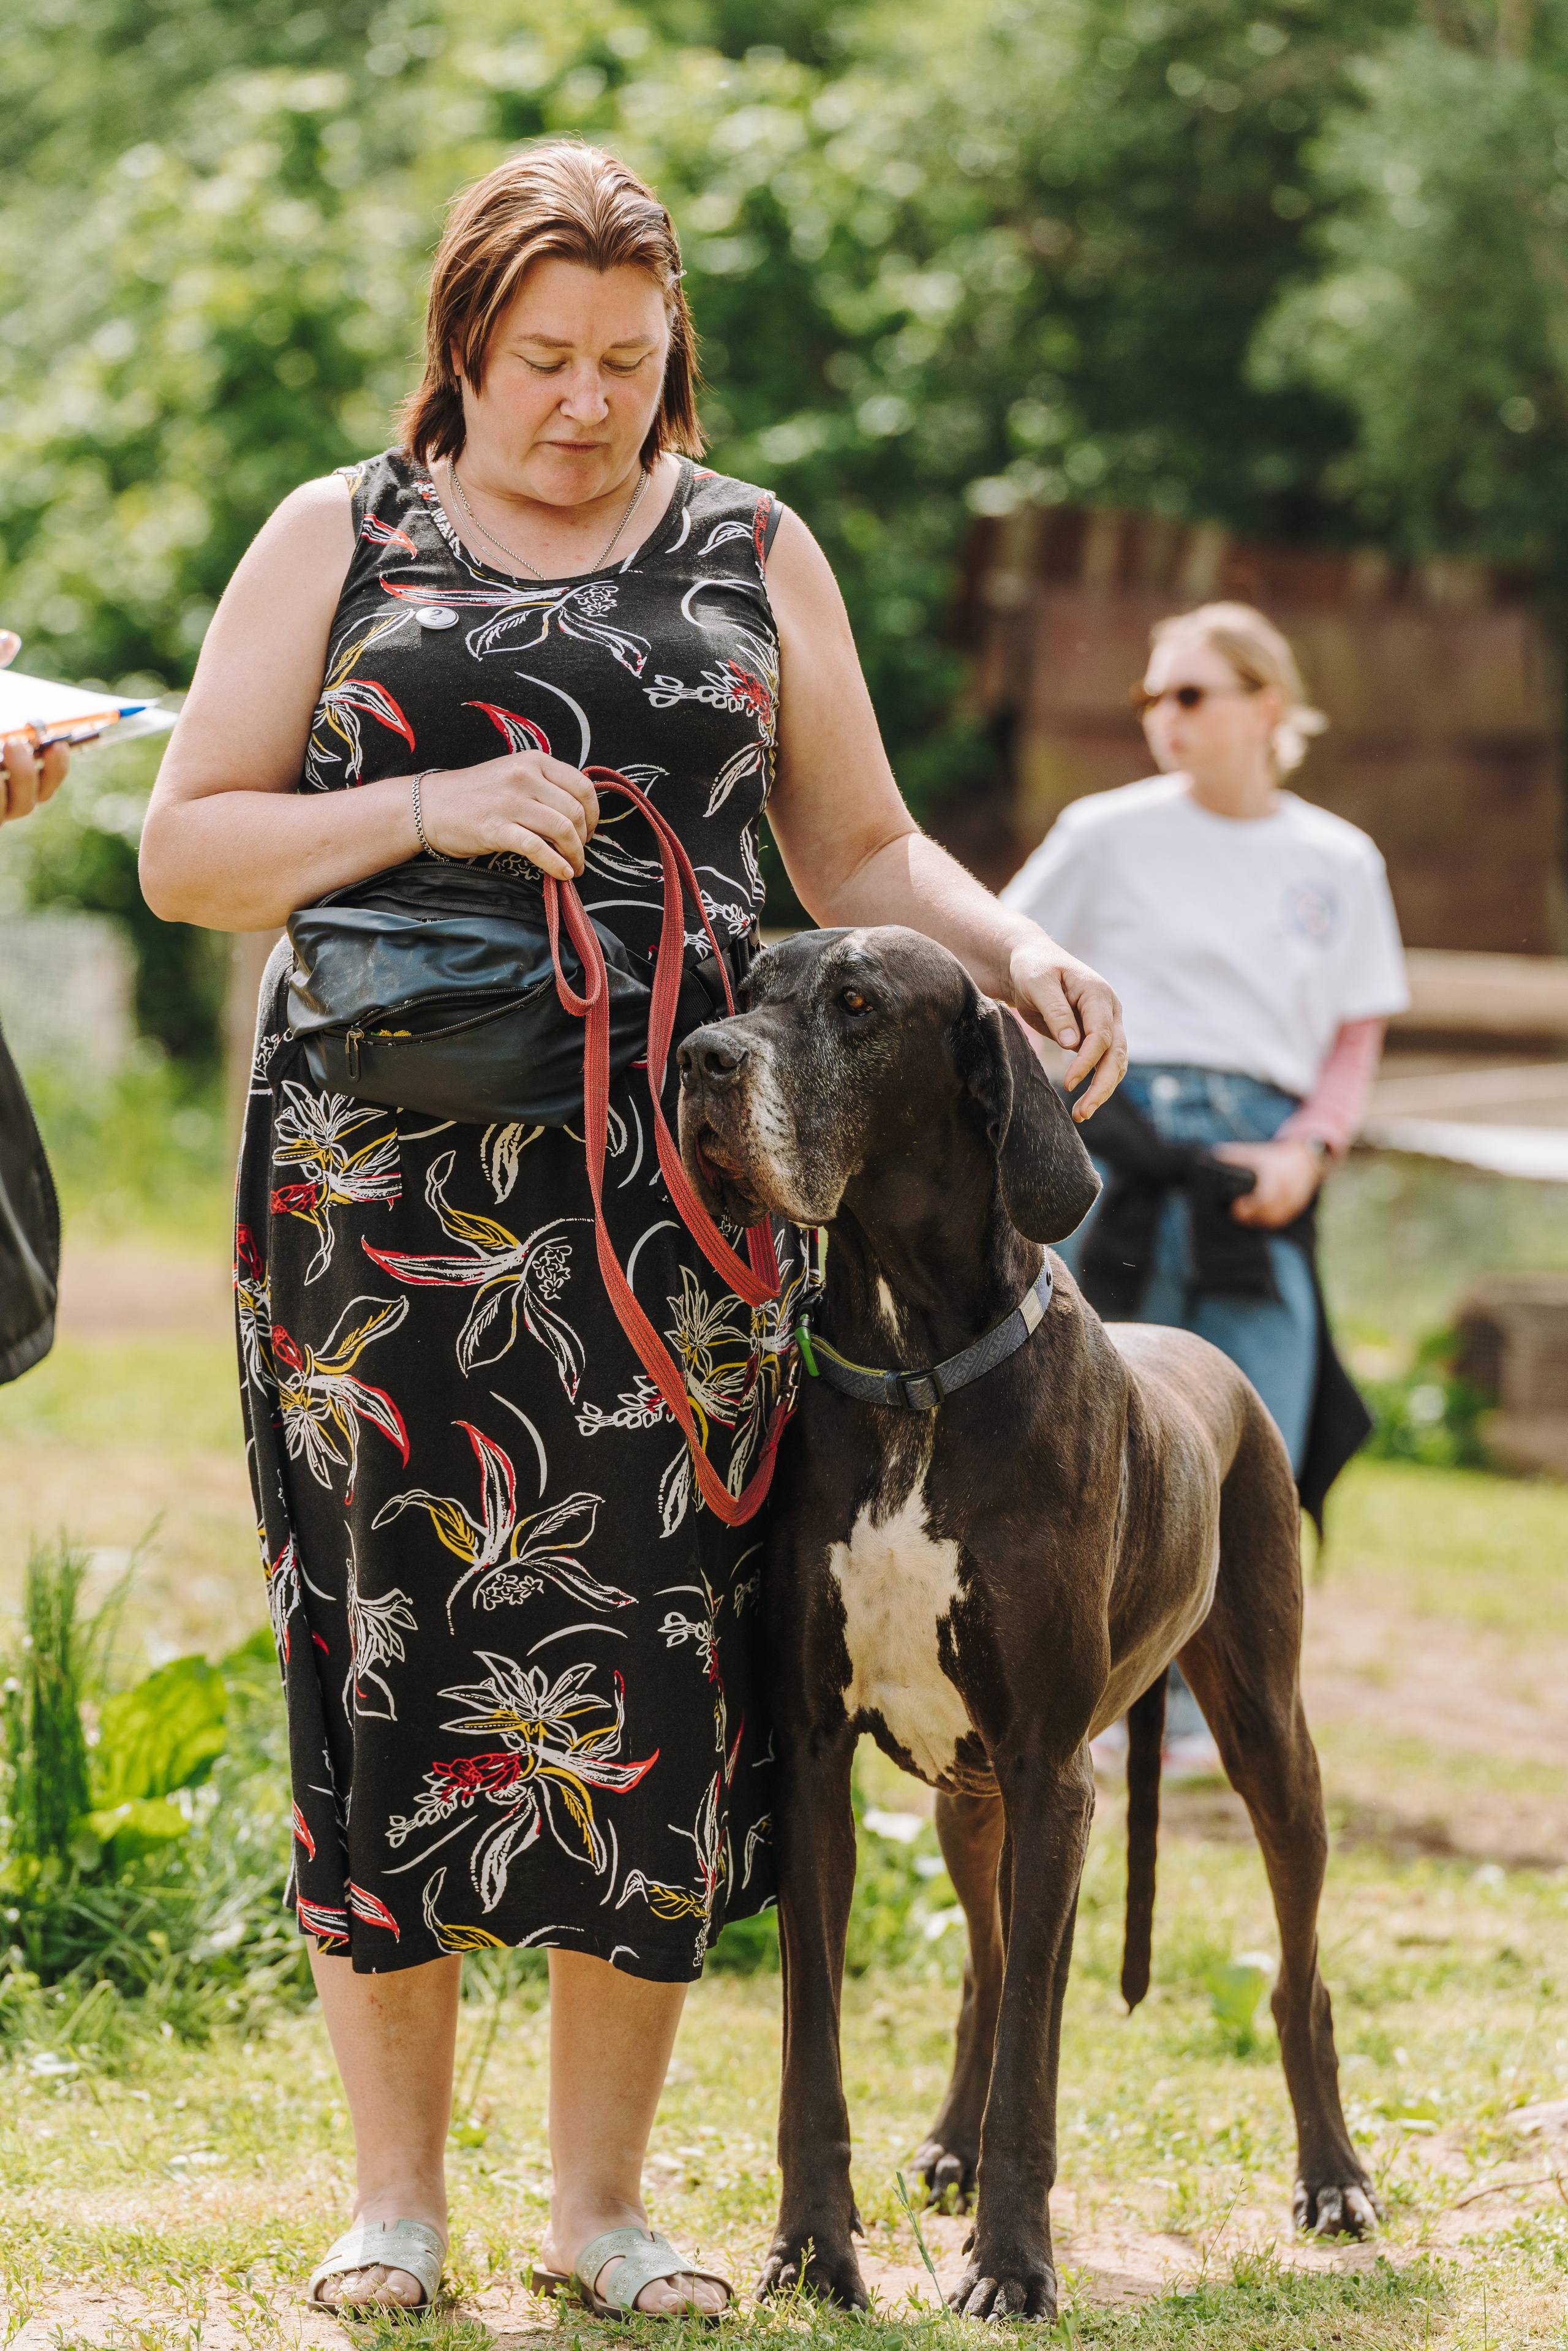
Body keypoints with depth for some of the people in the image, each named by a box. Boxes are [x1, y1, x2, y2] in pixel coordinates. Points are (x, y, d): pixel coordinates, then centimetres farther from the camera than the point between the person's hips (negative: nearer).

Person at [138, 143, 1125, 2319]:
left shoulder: (754, 554, 13)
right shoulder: (339, 543, 7)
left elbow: (855, 849, 17)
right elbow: (184, 852, 4)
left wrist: (1010, 947, -3)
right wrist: (427, 808, -11)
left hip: (674, 1186, 1)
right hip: (381, 1172, -1)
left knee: (654, 1671, -2)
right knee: (390, 1649, -2)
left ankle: (601, 2198, 10)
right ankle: (397, 2197, 10)